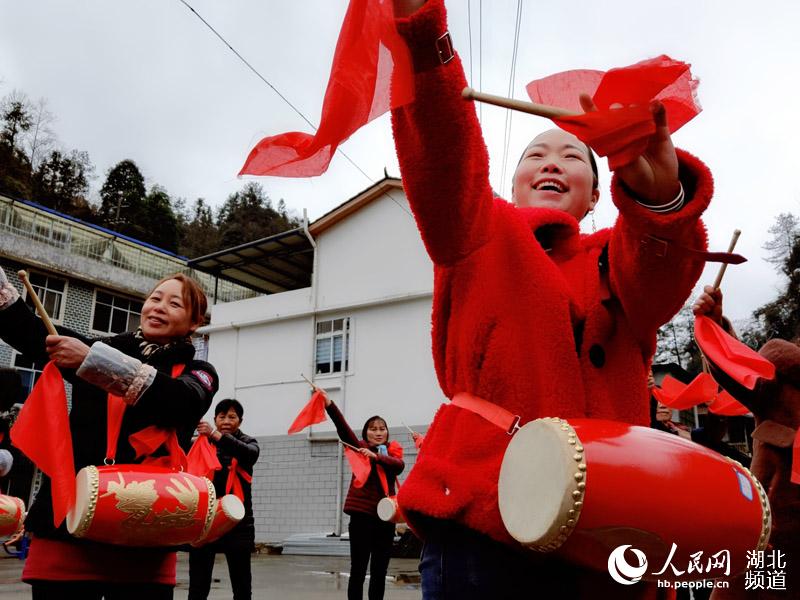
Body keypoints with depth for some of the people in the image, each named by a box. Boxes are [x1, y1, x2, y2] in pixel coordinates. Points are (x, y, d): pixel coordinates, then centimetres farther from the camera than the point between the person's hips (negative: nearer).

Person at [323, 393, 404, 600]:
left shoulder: (393, 452, 10)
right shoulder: (360, 448, 4)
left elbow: (399, 466, -13)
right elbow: (343, 429, -12)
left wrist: (376, 456, -30)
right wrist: (329, 405, -28)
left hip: (385, 515, 3)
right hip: (361, 514, -3)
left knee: (380, 570, 10)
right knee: (358, 569, -2)